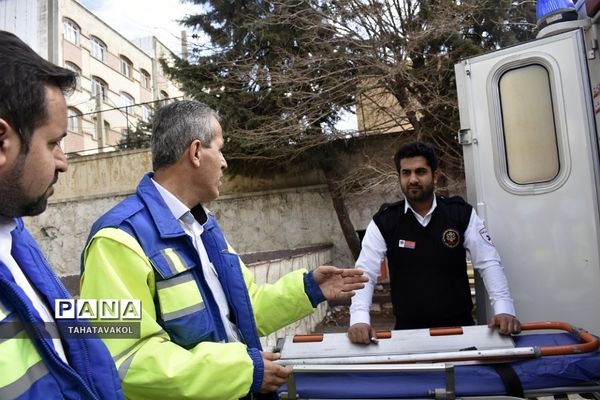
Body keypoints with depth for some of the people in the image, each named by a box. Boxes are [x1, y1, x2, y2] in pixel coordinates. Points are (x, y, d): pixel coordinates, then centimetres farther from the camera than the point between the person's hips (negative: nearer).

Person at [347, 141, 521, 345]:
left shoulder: (461, 214, -1)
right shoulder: (383, 222, -4)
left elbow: (488, 263, -3)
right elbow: (365, 272, -9)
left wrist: (504, 309, -17)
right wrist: (359, 319, -24)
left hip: (459, 326, 1)